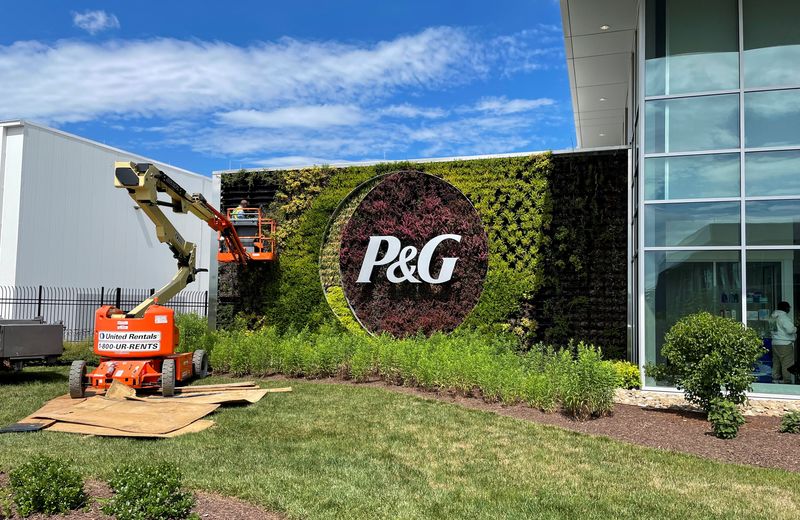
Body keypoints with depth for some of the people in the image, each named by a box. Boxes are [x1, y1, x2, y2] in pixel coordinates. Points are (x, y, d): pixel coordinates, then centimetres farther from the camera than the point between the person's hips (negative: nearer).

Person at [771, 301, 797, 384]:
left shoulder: (775, 317, 13)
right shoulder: (783, 317, -14)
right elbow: (790, 330, -20)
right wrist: (796, 329, 1)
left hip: (775, 343, 9)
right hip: (785, 344, -9)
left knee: (776, 363, 12)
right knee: (787, 364, -4)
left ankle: (776, 379, 16)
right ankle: (786, 381, -3)